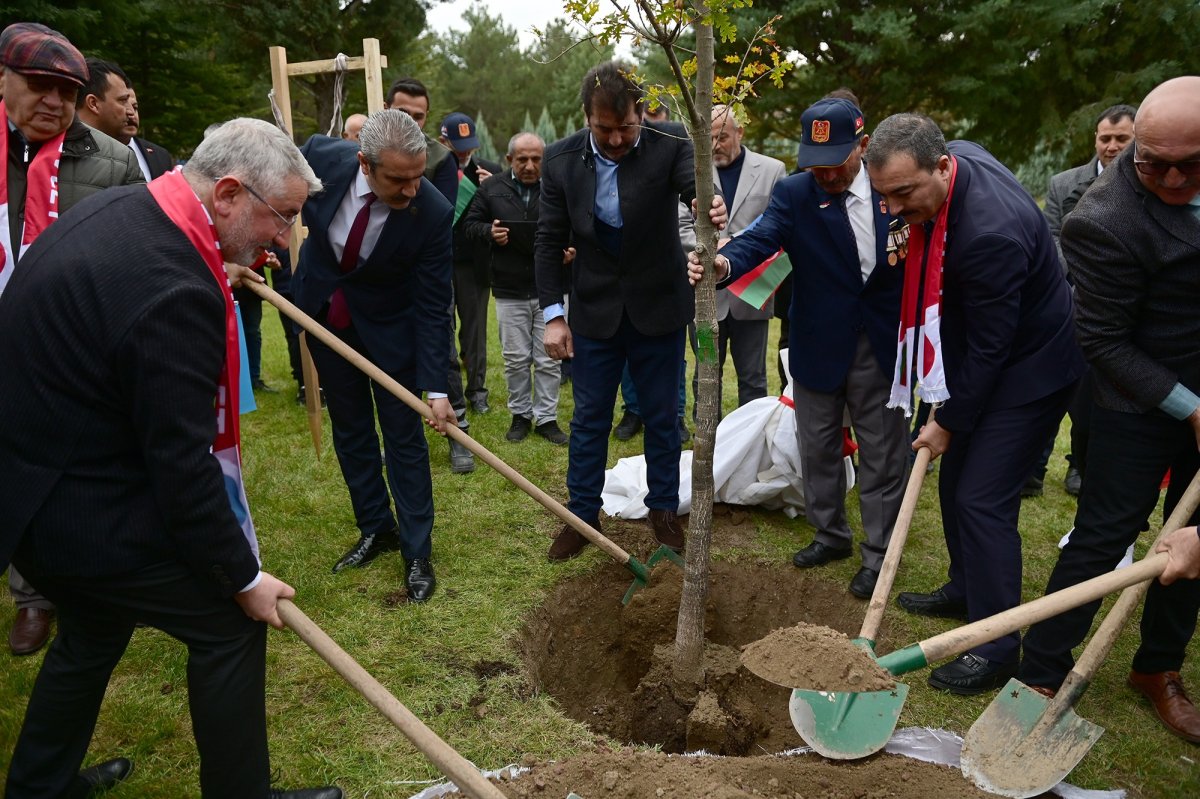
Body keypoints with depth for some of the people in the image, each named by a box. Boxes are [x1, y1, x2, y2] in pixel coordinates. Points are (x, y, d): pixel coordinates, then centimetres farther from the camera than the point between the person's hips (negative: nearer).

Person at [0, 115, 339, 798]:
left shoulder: (117, 208, 0)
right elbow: (183, 463, -26)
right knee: (230, 624, 4)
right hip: (86, 511, -10)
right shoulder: (174, 293, -30)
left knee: (94, 631, 28)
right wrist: (245, 576, -14)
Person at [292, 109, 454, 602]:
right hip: (324, 312, 3)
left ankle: (417, 550, 13)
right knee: (349, 430, 13)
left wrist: (436, 387, -26)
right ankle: (376, 528, 29)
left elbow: (433, 306, -23)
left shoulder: (433, 212, -30)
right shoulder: (321, 157, -24)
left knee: (404, 436, 0)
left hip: (389, 323, -3)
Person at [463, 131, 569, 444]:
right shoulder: (492, 187, 3)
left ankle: (547, 417, 17)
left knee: (548, 359, 5)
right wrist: (489, 232, -11)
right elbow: (470, 223, 10)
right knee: (516, 358, 9)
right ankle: (520, 415, 24)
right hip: (509, 290, 1)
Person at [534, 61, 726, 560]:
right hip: (594, 311, 1)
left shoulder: (669, 145, -12)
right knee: (589, 420, 10)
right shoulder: (562, 159, -7)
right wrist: (553, 314, -7)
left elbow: (695, 182, -31)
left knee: (662, 417, 12)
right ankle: (583, 514, 26)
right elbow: (549, 241, -2)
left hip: (659, 310, -1)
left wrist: (709, 205, -56)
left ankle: (663, 509, 30)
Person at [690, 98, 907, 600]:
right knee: (817, 447, 14)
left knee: (883, 454, 7)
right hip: (819, 347, 1)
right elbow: (761, 239, -24)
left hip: (883, 346, 0)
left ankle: (878, 554, 23)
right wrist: (724, 262, -44)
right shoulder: (793, 194, -7)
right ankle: (831, 534, 36)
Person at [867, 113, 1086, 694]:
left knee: (982, 499, -10)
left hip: (1028, 370, -9)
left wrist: (948, 421, -15)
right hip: (981, 356, 10)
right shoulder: (952, 158, -8)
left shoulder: (991, 233, -36)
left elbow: (988, 346, -26)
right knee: (955, 482, 18)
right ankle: (964, 590, 37)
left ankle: (997, 647, 3)